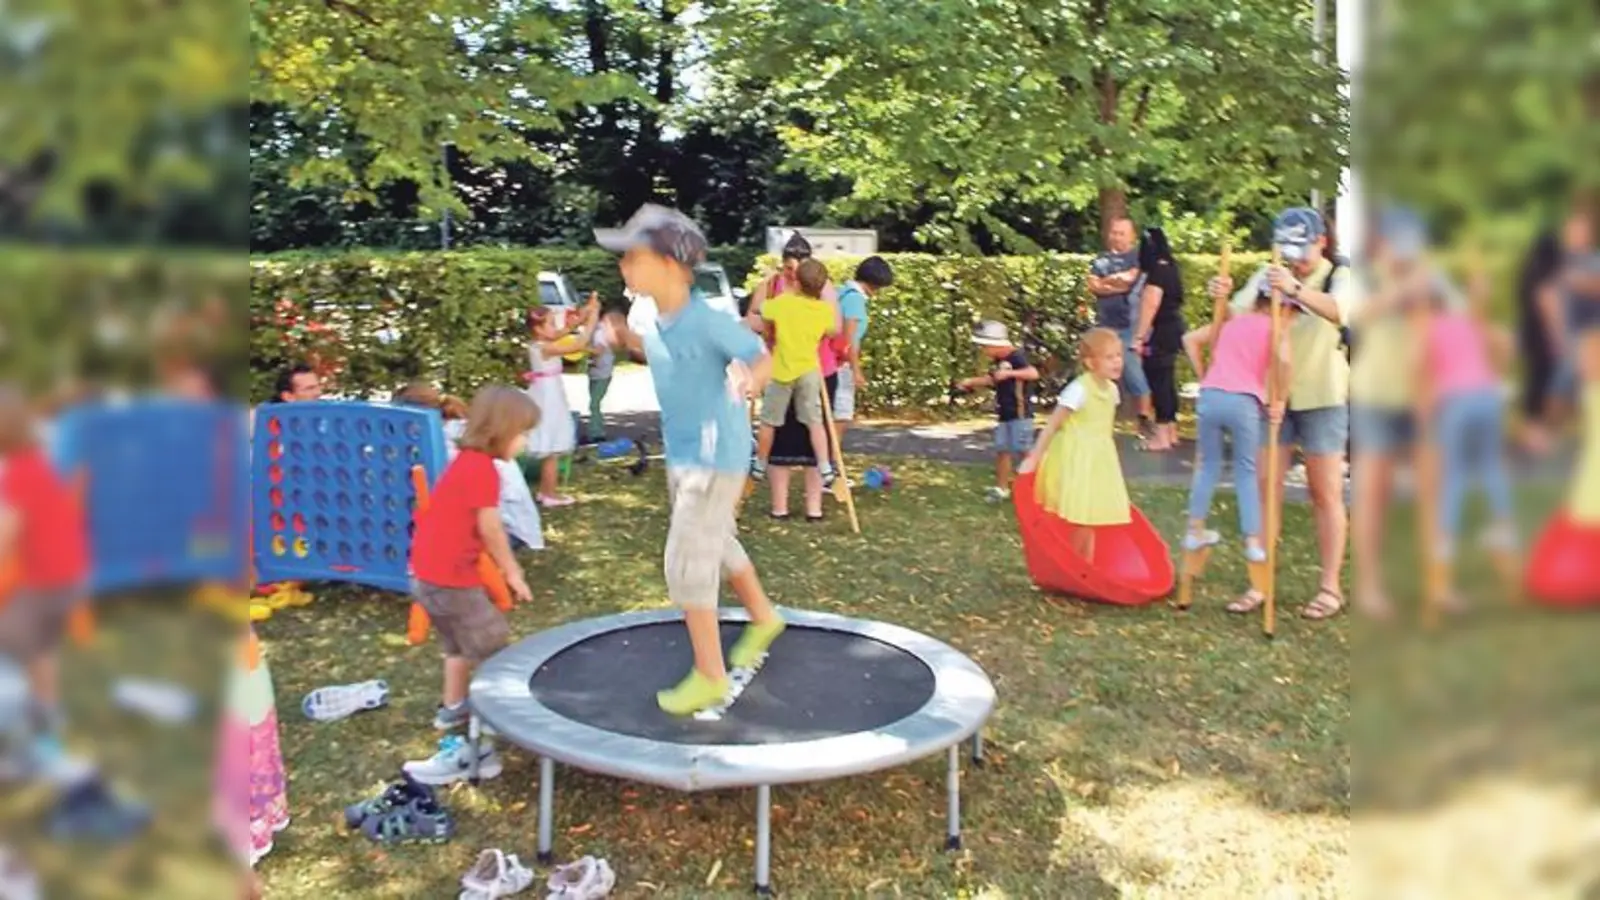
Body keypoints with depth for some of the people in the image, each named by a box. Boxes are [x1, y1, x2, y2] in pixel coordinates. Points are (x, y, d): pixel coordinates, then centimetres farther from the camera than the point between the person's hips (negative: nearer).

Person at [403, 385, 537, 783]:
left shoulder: (467, 462, 11)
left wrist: (507, 568, 20)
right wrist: (512, 573, 0)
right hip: (450, 578, -10)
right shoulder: (482, 469, -20)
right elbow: (490, 531, -14)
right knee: (493, 651, -1)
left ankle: (453, 707, 43)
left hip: (430, 573, 10)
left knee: (460, 643, 27)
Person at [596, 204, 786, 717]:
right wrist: (628, 339, 4)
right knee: (718, 546, 24)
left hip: (715, 458, -9)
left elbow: (762, 358, -15)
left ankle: (710, 677, 10)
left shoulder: (707, 322, -25)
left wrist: (748, 382, -36)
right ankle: (764, 619, 48)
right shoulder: (659, 320, -2)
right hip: (682, 456, 9)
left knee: (687, 565, -5)